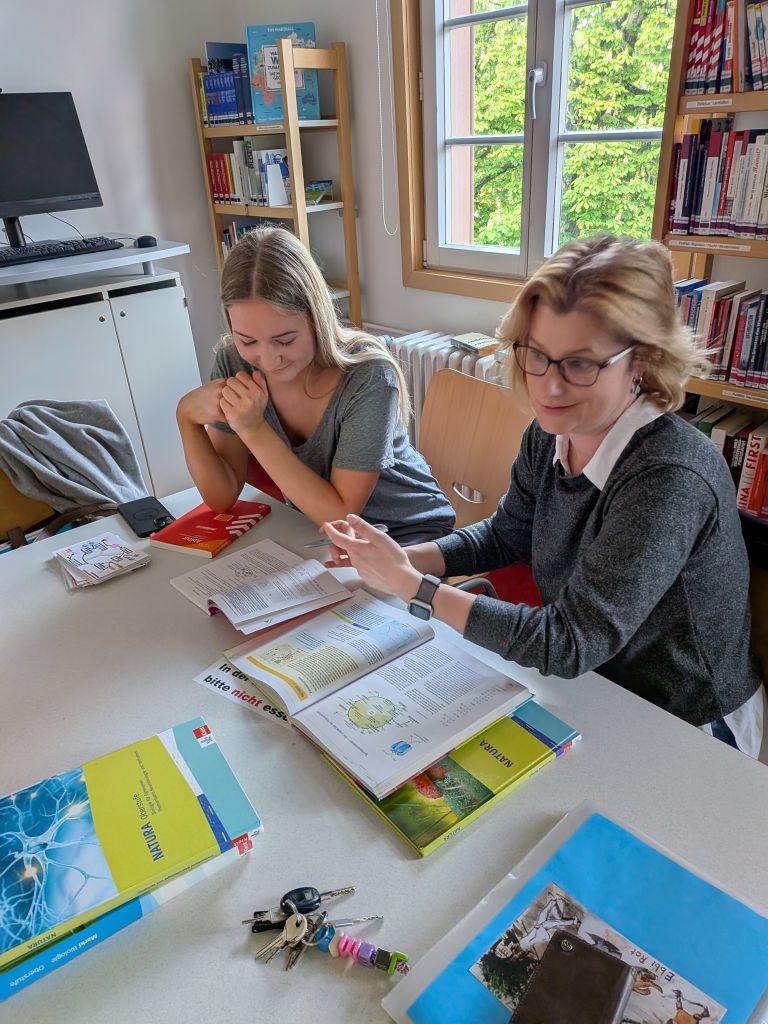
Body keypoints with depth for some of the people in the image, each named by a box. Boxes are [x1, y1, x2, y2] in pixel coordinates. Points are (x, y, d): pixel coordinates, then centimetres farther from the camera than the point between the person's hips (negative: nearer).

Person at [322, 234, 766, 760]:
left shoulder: (670, 478, -31)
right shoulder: (550, 436, -9)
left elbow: (569, 643, -29)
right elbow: (505, 535, 6)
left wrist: (408, 584, -28)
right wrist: (402, 558, -11)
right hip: (585, 685, 6)